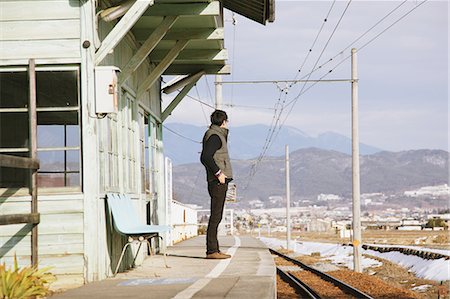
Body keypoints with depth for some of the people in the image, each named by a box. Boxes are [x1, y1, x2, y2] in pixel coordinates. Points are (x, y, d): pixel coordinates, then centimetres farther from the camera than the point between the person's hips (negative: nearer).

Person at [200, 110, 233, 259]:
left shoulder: (217, 135, 20)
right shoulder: (214, 136, -11)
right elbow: (206, 157, -22)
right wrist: (218, 172, -20)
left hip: (220, 181, 10)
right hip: (218, 181, -10)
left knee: (216, 216, 11)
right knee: (216, 216, -10)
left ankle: (213, 249, 13)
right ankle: (212, 250, -11)